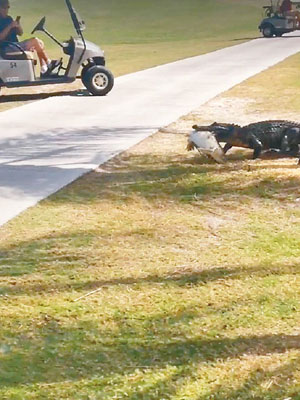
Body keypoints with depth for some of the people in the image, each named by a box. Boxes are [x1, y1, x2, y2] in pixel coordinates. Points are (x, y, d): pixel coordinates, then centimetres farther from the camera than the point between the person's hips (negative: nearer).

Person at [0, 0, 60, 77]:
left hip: (15, 45, 9)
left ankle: (44, 69, -11)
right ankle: (49, 63, -5)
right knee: (35, 41, -18)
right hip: (7, 48, -9)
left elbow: (20, 33, 15)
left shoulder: (8, 18, 19)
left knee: (39, 42, -2)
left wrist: (18, 25, -5)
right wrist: (10, 26, -24)